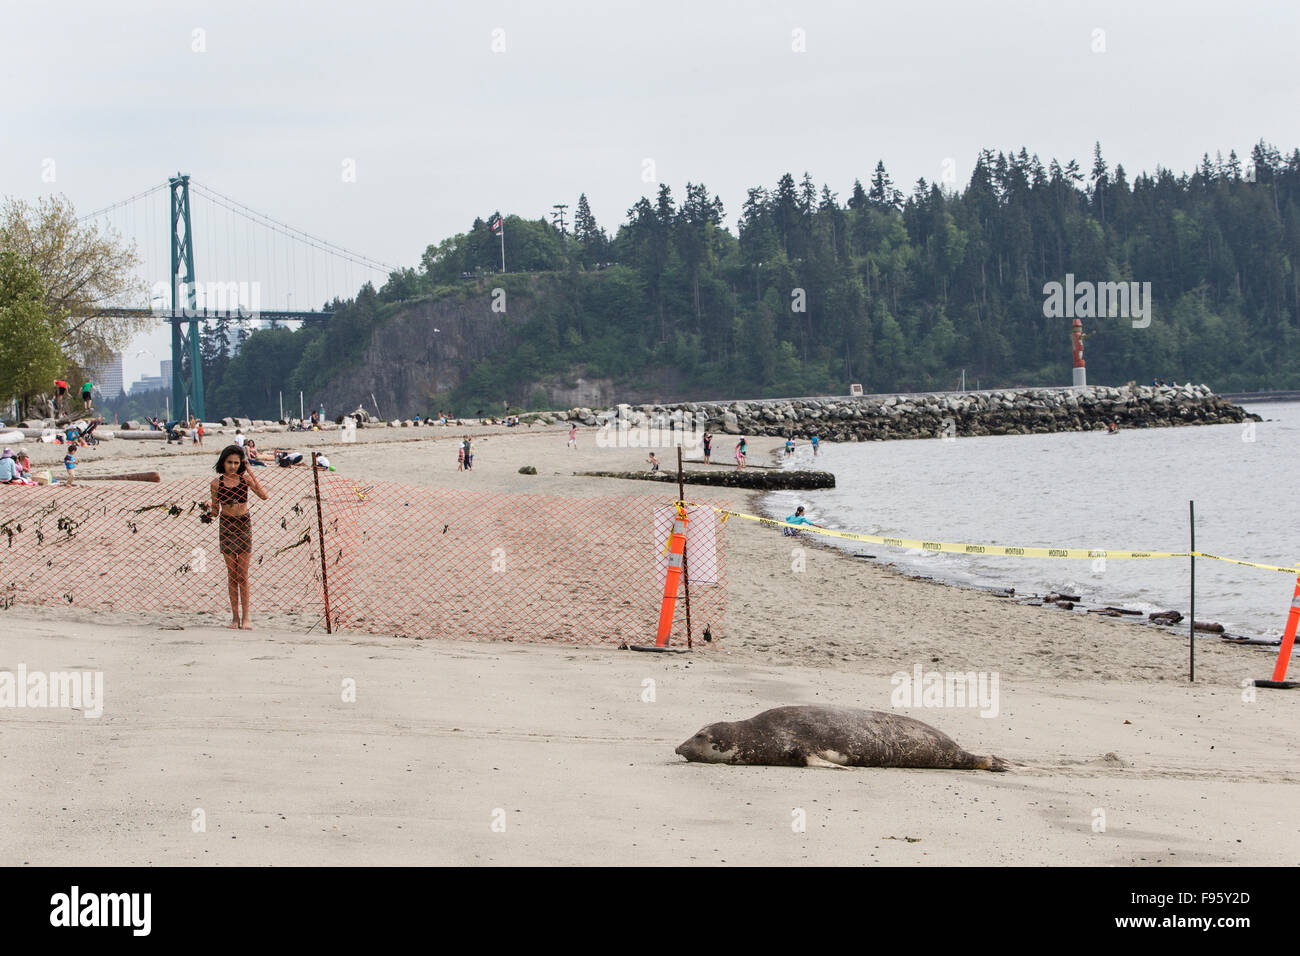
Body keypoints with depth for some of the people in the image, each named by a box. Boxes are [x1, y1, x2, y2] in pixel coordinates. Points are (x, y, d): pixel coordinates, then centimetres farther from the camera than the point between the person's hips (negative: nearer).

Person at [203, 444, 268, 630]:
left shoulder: (245, 479, -2)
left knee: (242, 575, -3)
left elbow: (264, 496, -16)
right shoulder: (217, 483, -1)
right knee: (231, 574, 4)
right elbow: (215, 511, 6)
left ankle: (245, 618, 0)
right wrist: (209, 510, -17)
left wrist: (250, 474, -16)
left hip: (244, 525, -1)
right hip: (226, 526, 1)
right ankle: (235, 618, 9)